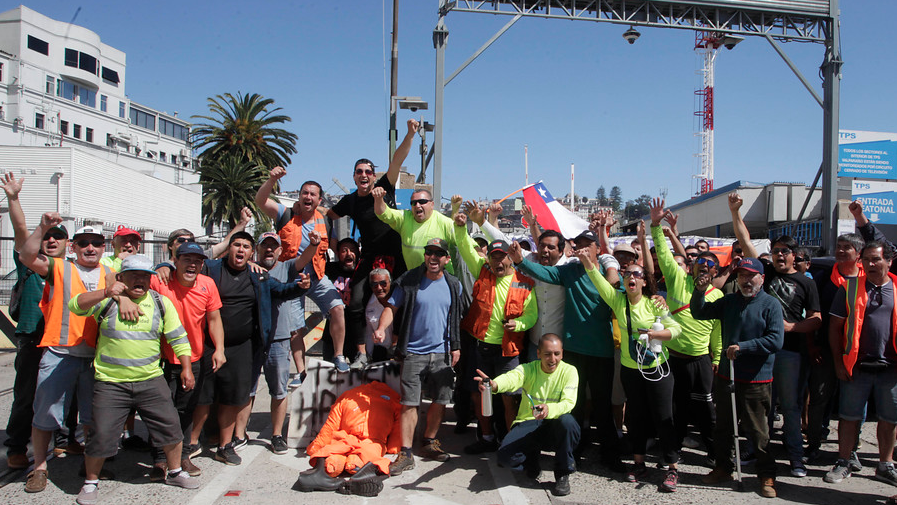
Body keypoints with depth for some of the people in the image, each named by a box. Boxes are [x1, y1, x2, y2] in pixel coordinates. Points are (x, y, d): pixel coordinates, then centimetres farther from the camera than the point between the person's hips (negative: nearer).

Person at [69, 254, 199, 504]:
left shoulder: (161, 303, 4)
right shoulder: (107, 300, -1)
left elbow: (178, 337, 7)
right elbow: (75, 306, -17)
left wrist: (186, 368, 3)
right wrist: (105, 293, -31)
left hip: (151, 380, 2)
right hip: (110, 383, -2)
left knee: (169, 426, 5)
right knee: (102, 435, -1)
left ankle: (175, 472, 26)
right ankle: (91, 481, 22)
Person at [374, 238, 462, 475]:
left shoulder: (454, 285, 7)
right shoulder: (409, 281, -3)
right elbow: (391, 307, -3)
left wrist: (455, 346, 12)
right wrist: (381, 328, -20)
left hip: (442, 353, 3)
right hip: (413, 352, -3)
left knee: (440, 401, 9)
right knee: (409, 403, -5)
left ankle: (429, 442, 28)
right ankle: (406, 453, 1)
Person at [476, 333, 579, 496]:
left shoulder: (569, 371, -5)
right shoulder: (528, 369, -5)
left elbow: (569, 402, -19)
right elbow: (512, 378, -29)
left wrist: (548, 409, -43)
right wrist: (494, 384, -54)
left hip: (554, 426, 0)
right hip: (527, 423, 0)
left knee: (567, 421, -36)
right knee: (505, 456, -26)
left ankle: (563, 474, -11)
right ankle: (532, 455, 13)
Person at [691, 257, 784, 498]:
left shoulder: (770, 304, -7)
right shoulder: (729, 301, 10)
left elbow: (775, 340, -15)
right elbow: (700, 313, 12)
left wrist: (742, 347, -19)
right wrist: (700, 291, -5)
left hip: (756, 381, -5)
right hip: (726, 376, 5)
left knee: (757, 430, 1)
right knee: (723, 426, 15)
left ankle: (767, 476, 16)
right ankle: (723, 468, 30)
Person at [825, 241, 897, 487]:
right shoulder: (850, 287, 1)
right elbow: (835, 326, 2)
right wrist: (839, 362, -3)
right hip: (856, 366, -1)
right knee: (849, 416, 5)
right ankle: (843, 464, 17)